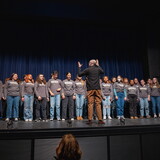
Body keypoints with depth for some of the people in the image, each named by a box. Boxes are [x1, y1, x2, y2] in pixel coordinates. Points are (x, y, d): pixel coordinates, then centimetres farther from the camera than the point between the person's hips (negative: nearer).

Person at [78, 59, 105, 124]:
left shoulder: (88, 69, -1)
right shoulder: (98, 69, 8)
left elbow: (79, 74, 6)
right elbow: (102, 71, 30)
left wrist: (79, 67, 19)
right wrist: (98, 65, 36)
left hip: (90, 89, -2)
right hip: (97, 88, 2)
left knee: (90, 104, 0)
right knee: (98, 104, 3)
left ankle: (90, 120, -1)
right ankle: (100, 119, 2)